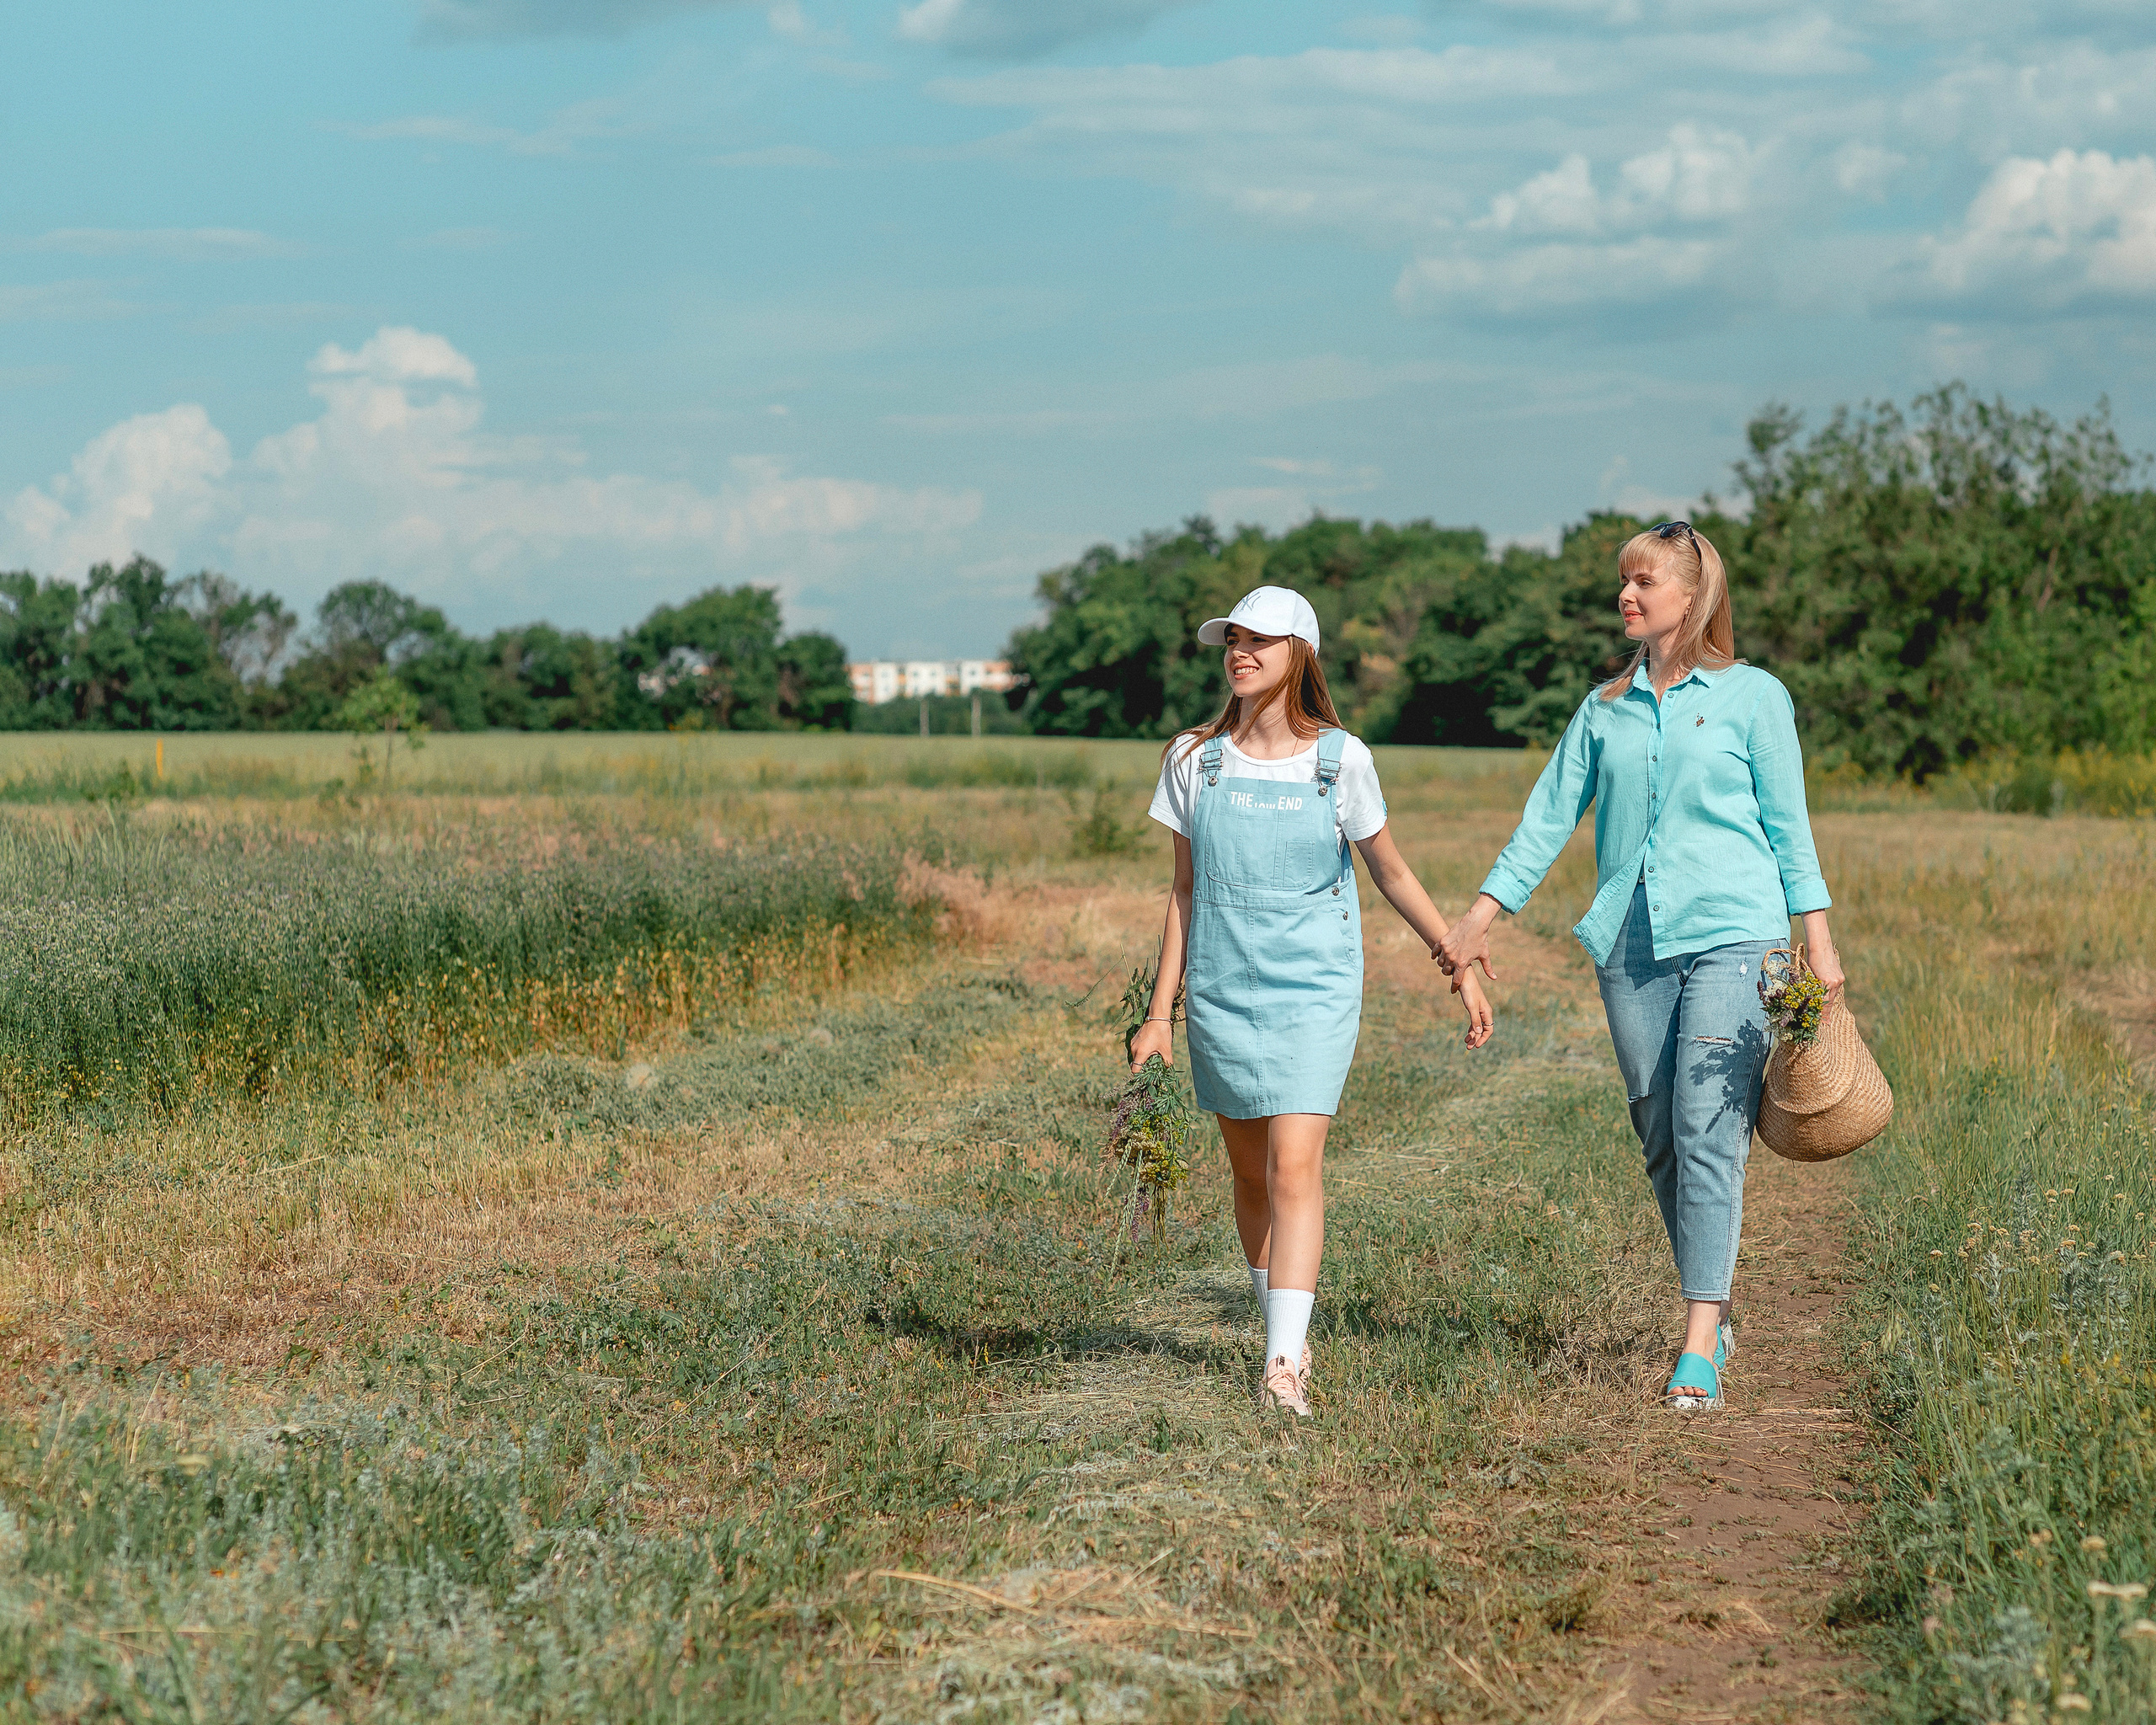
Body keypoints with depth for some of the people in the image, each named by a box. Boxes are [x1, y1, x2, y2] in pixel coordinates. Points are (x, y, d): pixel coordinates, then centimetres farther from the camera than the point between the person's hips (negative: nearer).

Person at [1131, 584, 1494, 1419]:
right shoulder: (1194, 761, 3)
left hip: (1313, 990, -3)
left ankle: (1283, 1367, -18)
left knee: (1295, 1169, -14)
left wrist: (1459, 962, 10)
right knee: (1251, 1175, 10)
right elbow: (1185, 891, 9)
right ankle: (1291, 1327, 27)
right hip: (1221, 991, 3)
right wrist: (1160, 1012, 7)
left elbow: (1391, 872, 10)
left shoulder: (1340, 759, -2)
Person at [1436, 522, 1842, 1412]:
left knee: (1710, 1134, -13)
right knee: (1661, 1139, 6)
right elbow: (1549, 816, 14)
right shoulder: (1605, 708, 14)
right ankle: (1716, 1308, 21)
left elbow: (1787, 823, 6)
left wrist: (1818, 937, 1)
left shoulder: (1752, 697, 5)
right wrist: (1483, 914, 9)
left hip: (1730, 935, -4)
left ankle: (1699, 1350, -15)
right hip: (1631, 941, 4)